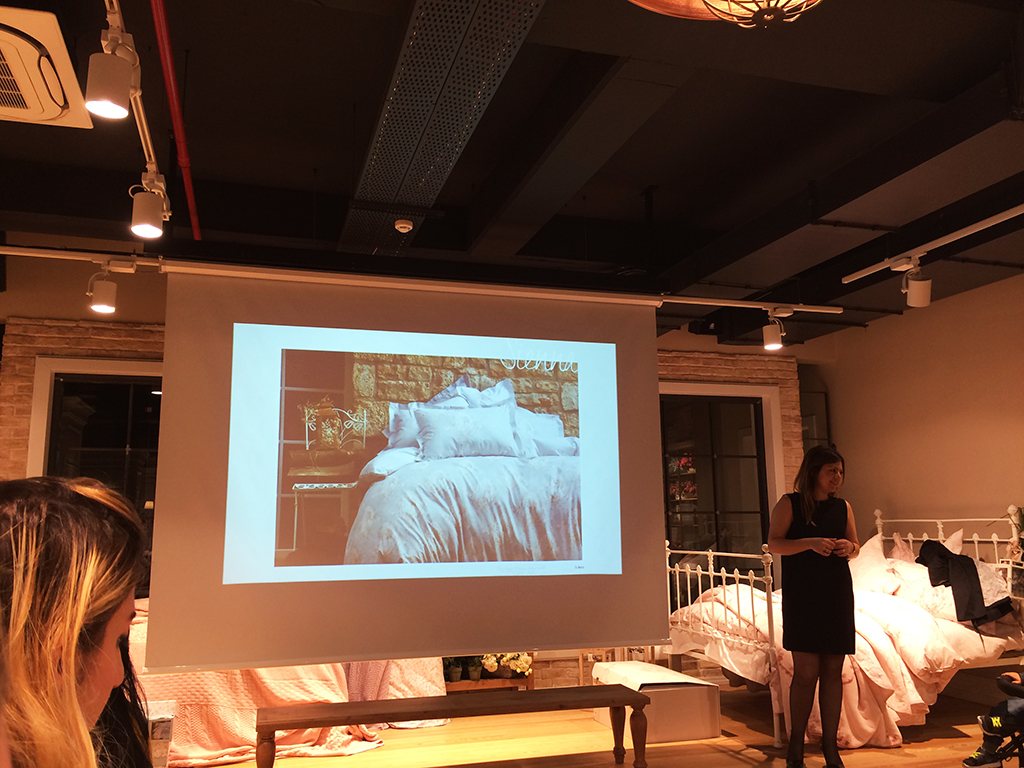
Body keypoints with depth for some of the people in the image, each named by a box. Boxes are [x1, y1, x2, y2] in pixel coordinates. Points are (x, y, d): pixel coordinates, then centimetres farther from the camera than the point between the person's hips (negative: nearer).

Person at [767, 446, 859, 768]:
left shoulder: (843, 507, 10)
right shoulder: (790, 503, -2)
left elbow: (855, 545, 18)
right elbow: (774, 543, -8)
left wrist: (848, 548, -5)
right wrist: (809, 543, -21)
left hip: (837, 595, 4)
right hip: (802, 595, -4)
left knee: (833, 671, 6)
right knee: (806, 671, -3)